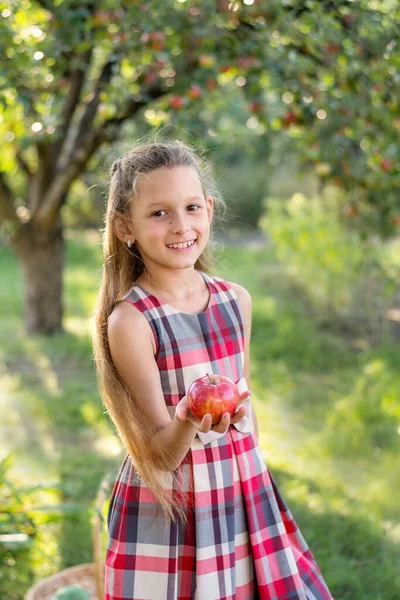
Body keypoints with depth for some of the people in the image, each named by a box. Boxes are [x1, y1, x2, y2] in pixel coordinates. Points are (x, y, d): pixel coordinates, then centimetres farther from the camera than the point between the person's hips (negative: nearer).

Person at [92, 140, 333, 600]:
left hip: (246, 496, 5)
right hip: (168, 511, -5)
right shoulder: (130, 321, -16)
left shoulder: (236, 299, 0)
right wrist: (188, 422, -35)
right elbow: (162, 455, -16)